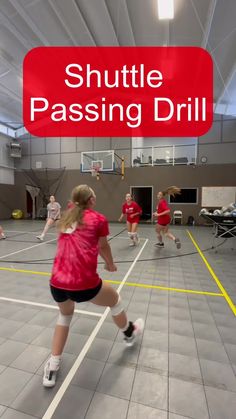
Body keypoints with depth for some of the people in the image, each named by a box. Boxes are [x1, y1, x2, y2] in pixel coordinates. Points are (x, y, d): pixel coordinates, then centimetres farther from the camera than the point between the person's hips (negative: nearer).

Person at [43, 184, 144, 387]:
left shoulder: (66, 218, 14)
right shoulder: (99, 219, -2)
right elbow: (104, 247, 13)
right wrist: (111, 265, 34)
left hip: (57, 283, 6)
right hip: (83, 284, -5)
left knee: (65, 315, 36)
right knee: (115, 300, 25)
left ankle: (52, 368, 40)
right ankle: (129, 334, 52)